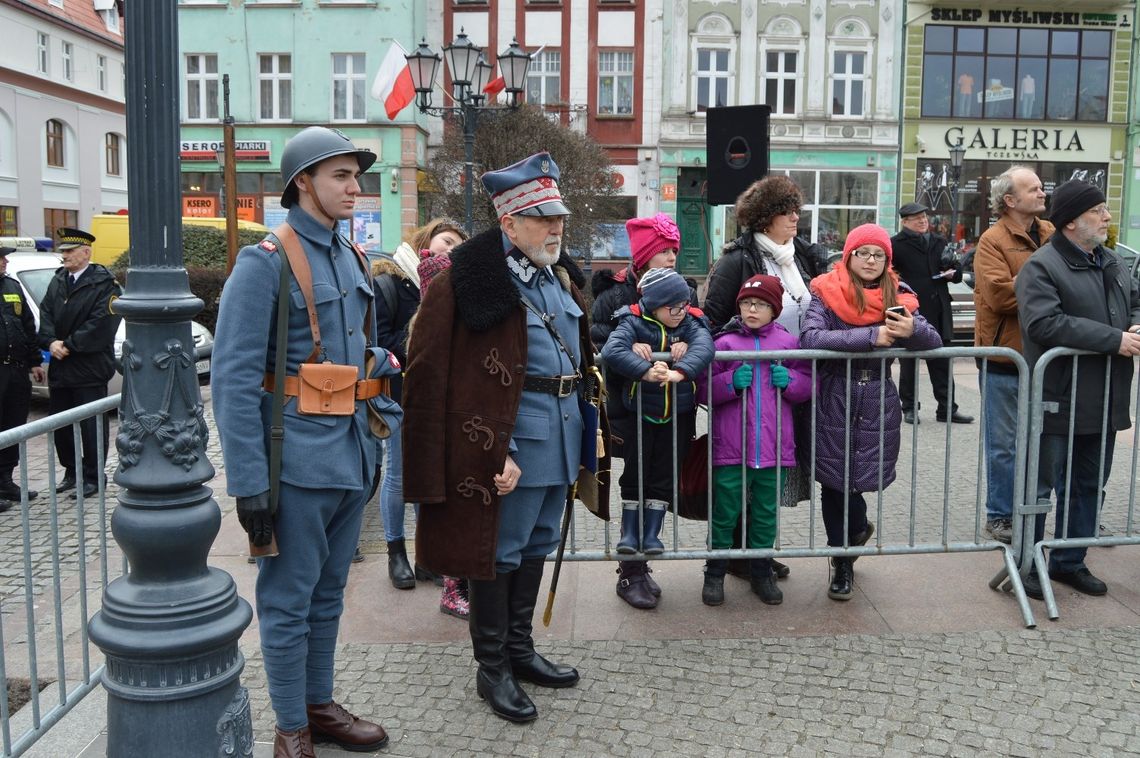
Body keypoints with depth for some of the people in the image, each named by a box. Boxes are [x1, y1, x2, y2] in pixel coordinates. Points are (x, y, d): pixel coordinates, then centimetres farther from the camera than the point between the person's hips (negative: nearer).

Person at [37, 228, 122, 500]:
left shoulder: (104, 284, -8)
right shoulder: (57, 281, 14)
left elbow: (100, 324, -16)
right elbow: (45, 314, 9)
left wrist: (69, 345, -15)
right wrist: (51, 342, -9)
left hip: (89, 368, -7)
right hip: (59, 367, 7)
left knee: (92, 426, 0)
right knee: (61, 425, 13)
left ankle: (93, 477, 10)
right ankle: (71, 471, 27)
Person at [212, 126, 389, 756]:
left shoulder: (352, 259, 12)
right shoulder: (266, 262, -12)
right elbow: (233, 379, -16)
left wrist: (370, 443, 15)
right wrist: (248, 482, -20)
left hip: (351, 459, 7)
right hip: (298, 462, -7)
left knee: (328, 594, 18)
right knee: (288, 602, 6)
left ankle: (320, 704, 33)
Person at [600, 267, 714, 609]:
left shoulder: (691, 324, -3)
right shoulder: (633, 324, -11)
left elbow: (705, 347, -24)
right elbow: (611, 351, -28)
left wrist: (680, 371, -43)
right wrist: (645, 371, -42)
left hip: (678, 416, 2)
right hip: (639, 414, -2)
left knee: (663, 479, 8)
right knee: (635, 478, 5)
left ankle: (651, 535, 17)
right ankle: (630, 534, 15)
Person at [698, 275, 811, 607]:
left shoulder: (788, 343, 4)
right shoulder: (725, 342, -3)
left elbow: (808, 384, 10)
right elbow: (704, 387, -2)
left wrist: (790, 379, -10)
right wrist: (731, 382, -19)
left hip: (773, 446, 2)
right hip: (730, 446, -2)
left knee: (765, 513, 14)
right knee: (724, 511, 6)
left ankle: (762, 572, 29)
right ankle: (715, 573, 21)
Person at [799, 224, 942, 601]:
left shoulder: (898, 296, 5)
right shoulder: (826, 293, -4)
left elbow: (935, 342, -1)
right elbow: (809, 337, -20)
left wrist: (913, 331, -24)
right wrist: (869, 336, -25)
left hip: (878, 402, 2)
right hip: (834, 400, -2)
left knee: (862, 477, 1)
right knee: (834, 480, 6)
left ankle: (853, 532, 36)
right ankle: (843, 565, 27)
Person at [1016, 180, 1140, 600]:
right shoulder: (1041, 267, -14)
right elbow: (1045, 324, -26)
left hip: (1103, 403, 8)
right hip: (1058, 402, -8)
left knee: (1088, 487, 17)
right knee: (1040, 486, 4)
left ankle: (1069, 562, 31)